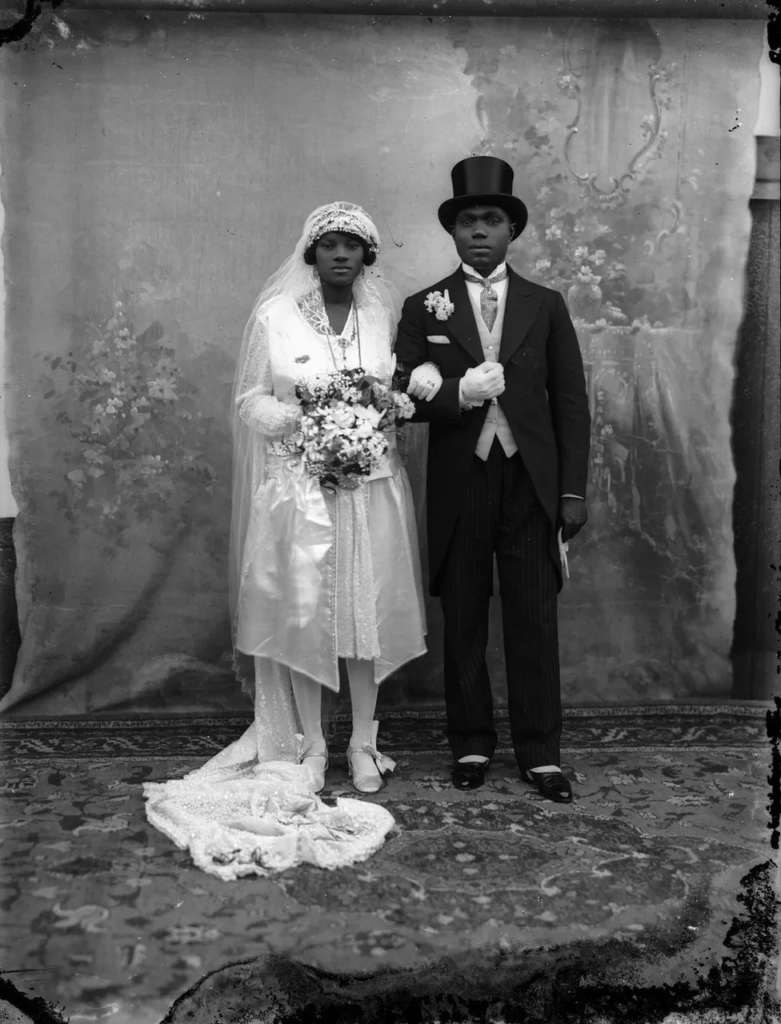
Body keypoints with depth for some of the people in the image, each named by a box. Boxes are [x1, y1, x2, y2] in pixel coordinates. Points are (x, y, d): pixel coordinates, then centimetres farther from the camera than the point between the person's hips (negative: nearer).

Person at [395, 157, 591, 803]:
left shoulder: (545, 306, 9)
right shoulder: (424, 308, 8)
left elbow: (571, 403, 6)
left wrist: (575, 490, 0)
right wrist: (459, 393, -18)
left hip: (531, 484, 0)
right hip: (459, 486, 0)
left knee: (534, 621, 2)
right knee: (463, 623, 7)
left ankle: (541, 754, 13)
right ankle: (471, 746, 21)